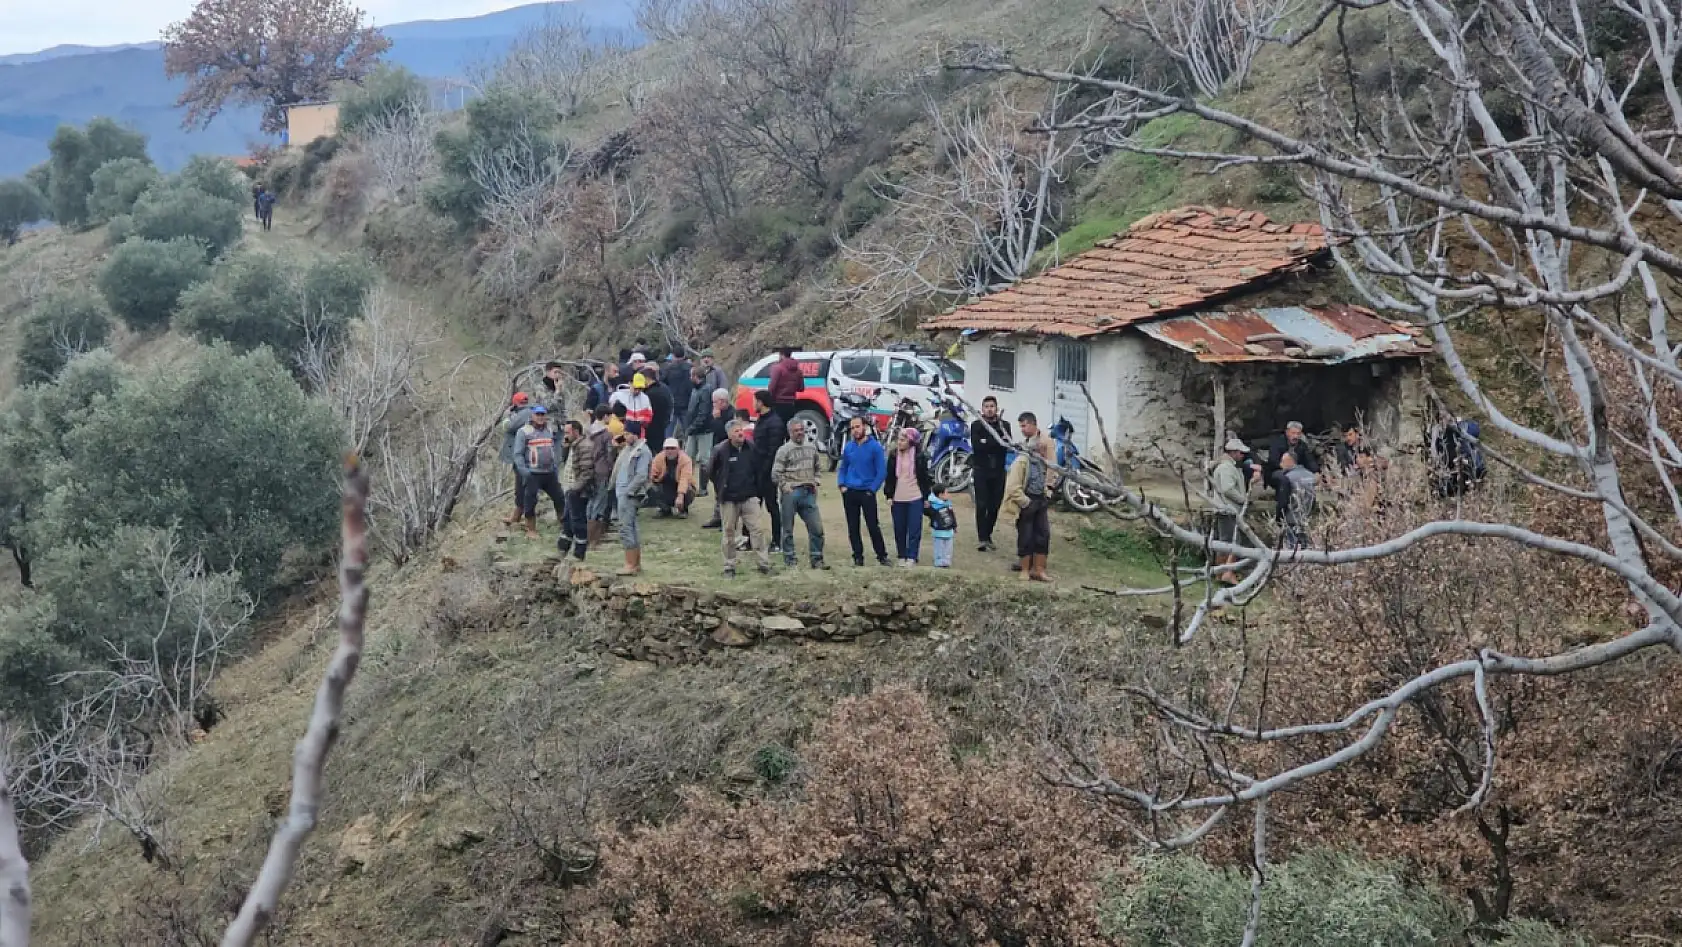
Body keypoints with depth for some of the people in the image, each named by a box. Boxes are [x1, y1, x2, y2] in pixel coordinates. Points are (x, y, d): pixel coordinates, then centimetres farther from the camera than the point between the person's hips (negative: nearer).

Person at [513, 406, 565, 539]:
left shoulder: (551, 431, 10)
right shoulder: (524, 432, -6)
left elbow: (557, 449, 19)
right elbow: (518, 454, -7)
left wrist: (556, 465, 8)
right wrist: (523, 470, -16)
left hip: (550, 473, 5)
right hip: (533, 474, -5)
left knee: (560, 499, 10)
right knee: (530, 502, -1)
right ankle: (531, 530, 11)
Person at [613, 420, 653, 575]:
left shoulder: (642, 451, -12)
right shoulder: (628, 449, 16)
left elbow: (641, 476, -18)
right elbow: (619, 470, 22)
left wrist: (627, 492, -17)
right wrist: (617, 489, 12)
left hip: (630, 495, -10)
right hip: (623, 493, 10)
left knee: (626, 528, -11)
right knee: (632, 529, 13)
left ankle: (631, 565, -10)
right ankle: (637, 564, 19)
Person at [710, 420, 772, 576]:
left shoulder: (752, 449, 1)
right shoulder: (720, 451, -9)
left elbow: (758, 471, 15)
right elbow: (711, 473, 3)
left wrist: (756, 490, 12)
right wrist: (721, 489, 6)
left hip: (749, 497, 2)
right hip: (729, 499, -2)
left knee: (757, 529, -4)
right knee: (729, 532, 6)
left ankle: (764, 563, -1)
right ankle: (729, 566, 15)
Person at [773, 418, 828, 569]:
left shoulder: (812, 447, 12)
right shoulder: (784, 450, -3)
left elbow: (818, 468, 24)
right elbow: (776, 474, -4)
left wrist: (815, 482, 9)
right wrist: (785, 487, -10)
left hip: (809, 493, 4)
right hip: (791, 493, -4)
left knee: (817, 527, 0)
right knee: (788, 529, 3)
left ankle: (817, 559, 9)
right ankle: (789, 560, 11)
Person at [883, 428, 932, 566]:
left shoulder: (920, 457, -2)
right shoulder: (894, 456, 5)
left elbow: (925, 477, 2)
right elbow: (889, 477, 8)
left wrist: (926, 496, 0)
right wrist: (889, 495, 3)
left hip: (915, 498, -3)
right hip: (898, 498, 3)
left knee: (914, 529, -3)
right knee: (899, 529, 6)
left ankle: (911, 557, 1)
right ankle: (902, 556, 15)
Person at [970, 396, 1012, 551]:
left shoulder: (1004, 425, 7)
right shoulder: (976, 425, 2)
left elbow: (1007, 445, -7)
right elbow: (976, 445, -14)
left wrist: (986, 442, -20)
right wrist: (997, 442, -17)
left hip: (998, 470, 3)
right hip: (981, 469, -3)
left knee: (995, 506, 5)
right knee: (982, 505, -8)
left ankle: (988, 535, 19)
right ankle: (982, 539, -9)